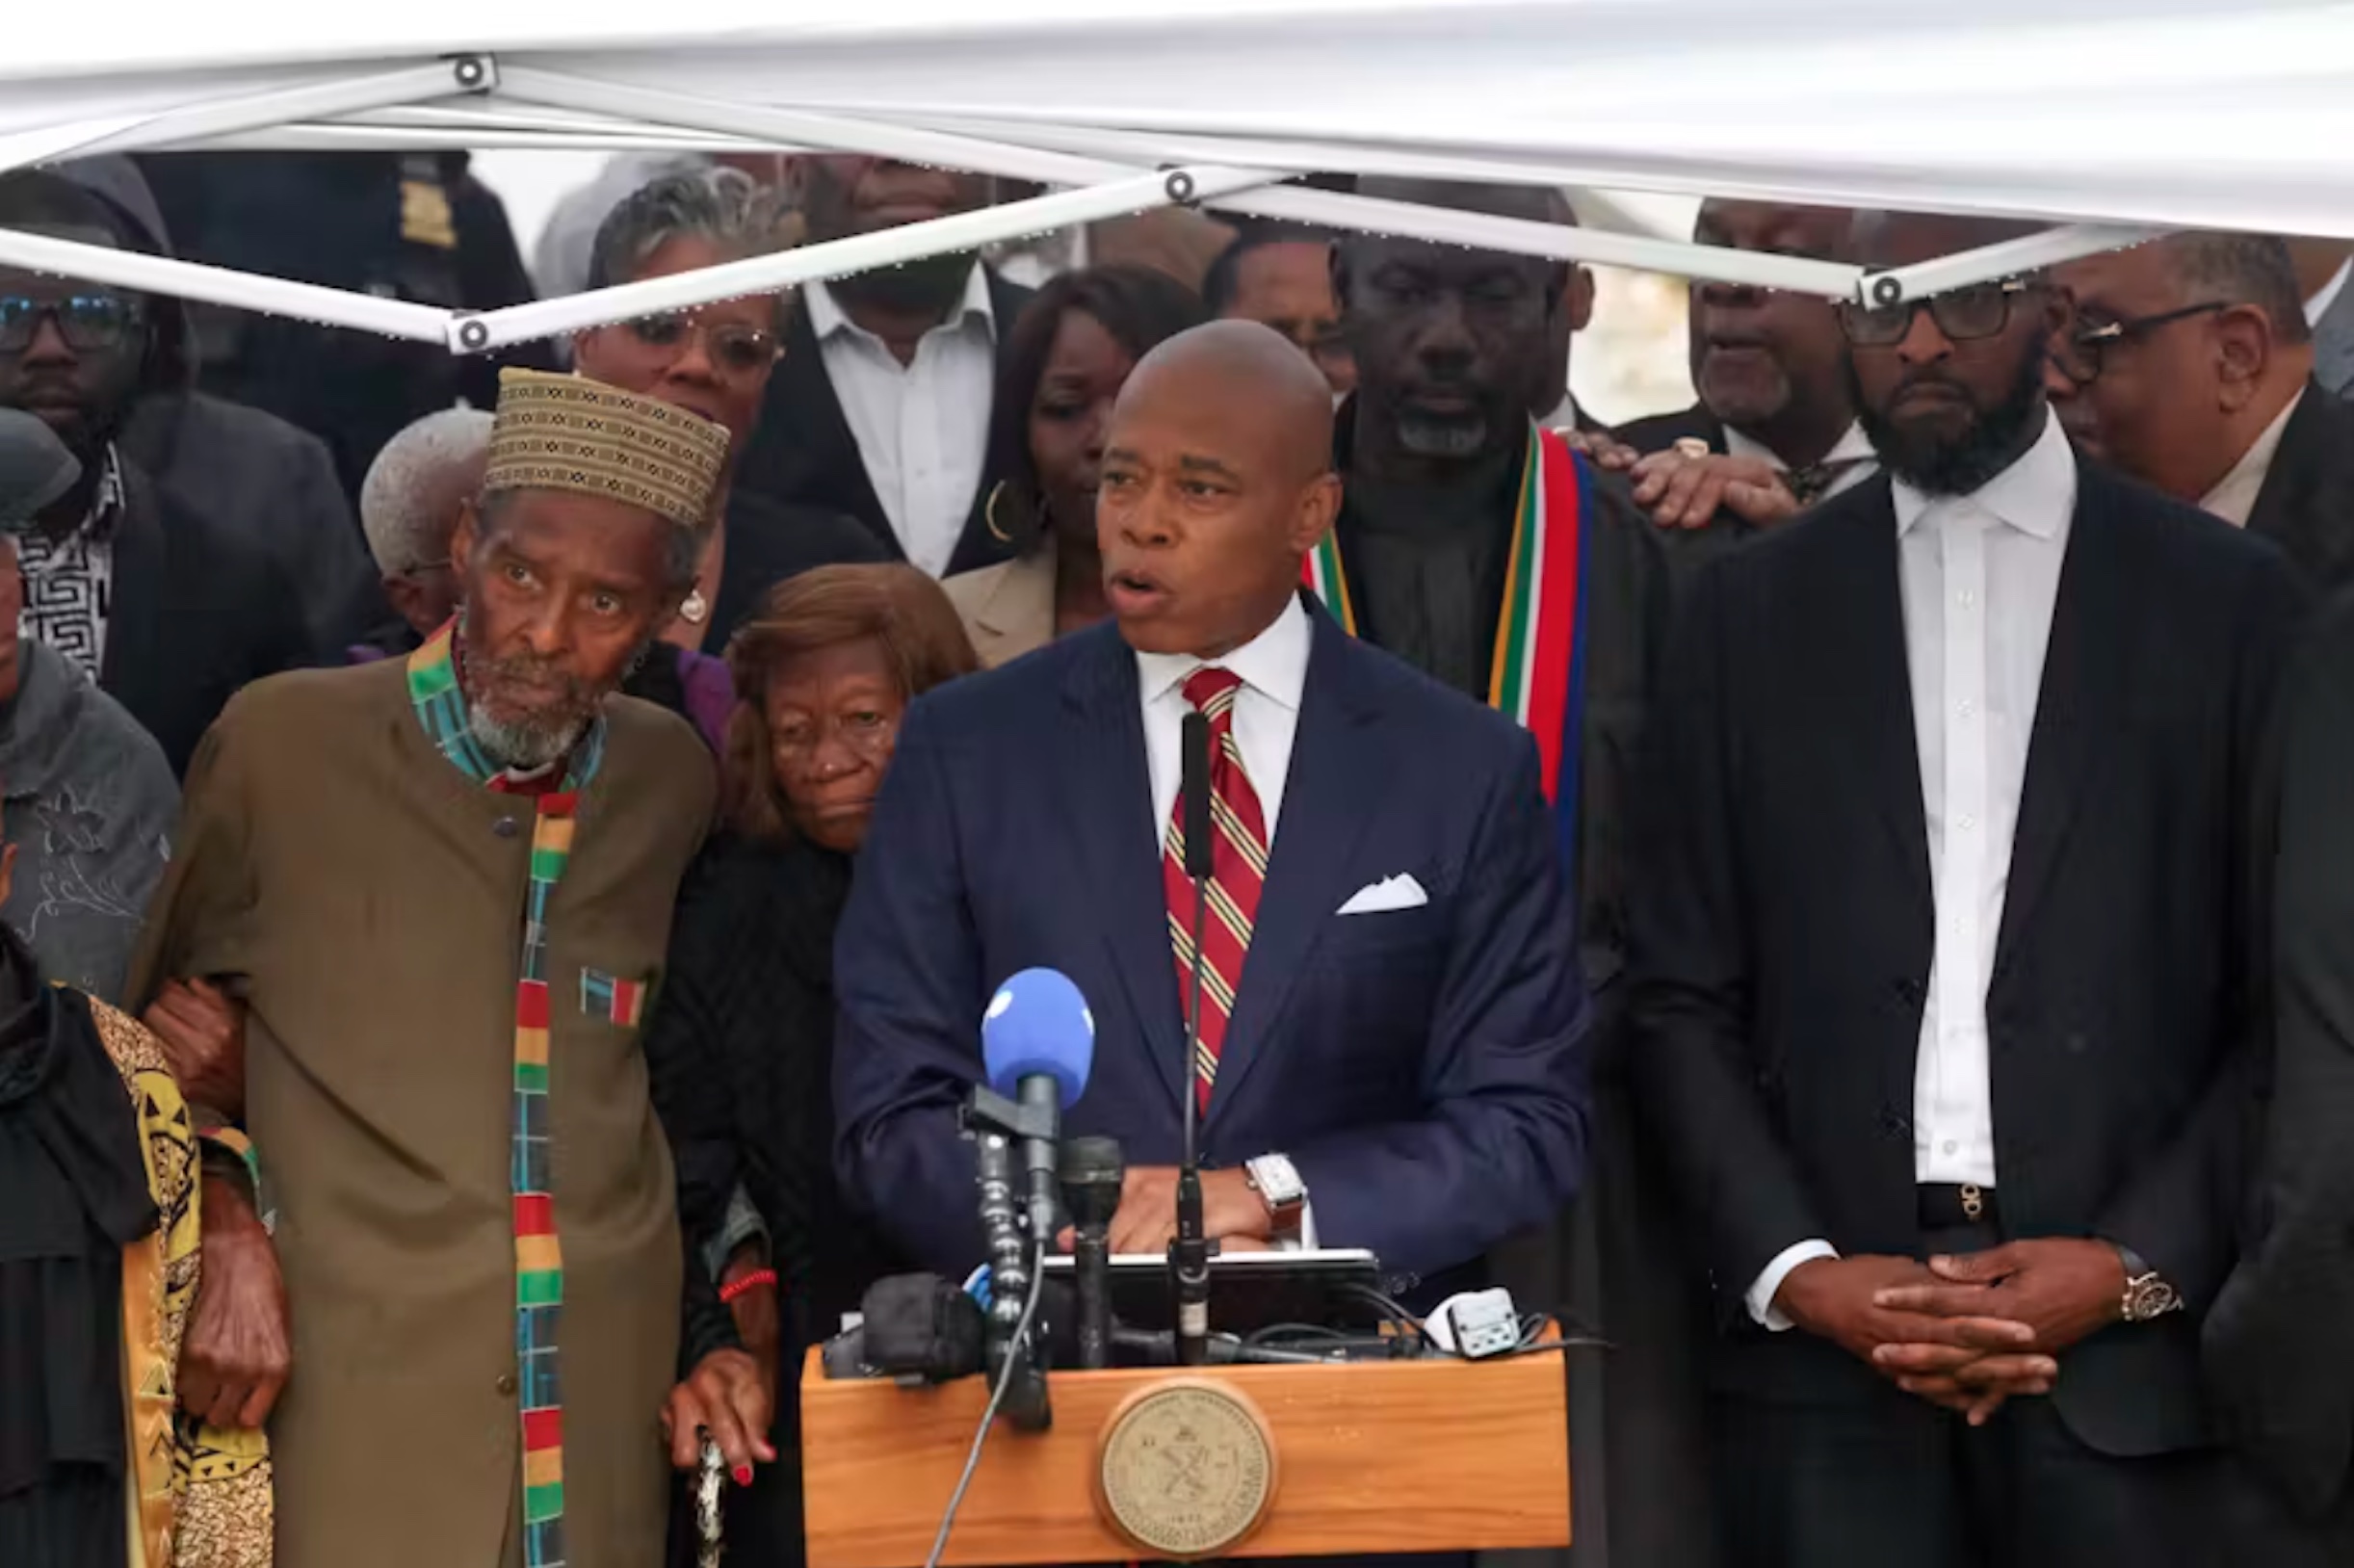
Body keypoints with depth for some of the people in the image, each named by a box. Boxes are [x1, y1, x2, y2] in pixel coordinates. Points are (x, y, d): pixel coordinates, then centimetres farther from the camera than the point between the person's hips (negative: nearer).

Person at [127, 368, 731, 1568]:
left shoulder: (670, 781, 8)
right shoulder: (282, 744, -3)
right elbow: (158, 1032, 10)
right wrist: (225, 1231, -3)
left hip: (604, 1427, 3)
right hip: (357, 1434, -3)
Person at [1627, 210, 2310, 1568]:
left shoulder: (2231, 599, 5)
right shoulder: (1753, 610, 10)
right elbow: (1684, 1000, 8)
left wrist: (2135, 1266, -8)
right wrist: (1798, 1273, -5)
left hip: (2129, 1366, -1)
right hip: (1823, 1364, 1)